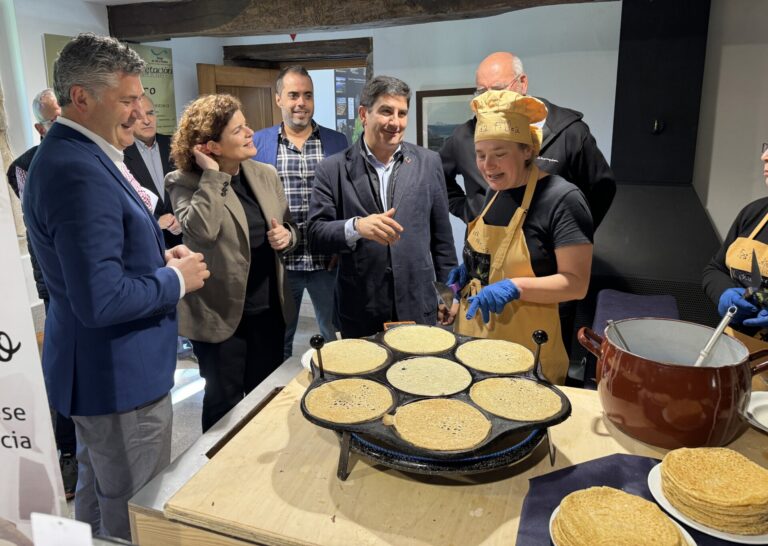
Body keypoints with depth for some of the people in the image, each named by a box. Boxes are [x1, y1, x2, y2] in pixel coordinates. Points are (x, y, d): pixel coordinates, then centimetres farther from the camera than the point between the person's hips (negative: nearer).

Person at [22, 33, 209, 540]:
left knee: (98, 495, 29)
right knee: (138, 519, 9)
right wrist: (177, 279, -16)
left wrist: (159, 256, 4)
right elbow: (102, 299, -31)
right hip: (119, 376, -11)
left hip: (101, 369, 11)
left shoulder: (72, 154, 8)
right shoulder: (80, 172, -25)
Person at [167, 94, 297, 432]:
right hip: (220, 313, -5)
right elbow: (201, 230, -31)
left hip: (268, 308, 5)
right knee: (224, 401, 11)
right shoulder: (185, 183, -12)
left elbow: (288, 227, 13)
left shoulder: (266, 175, 4)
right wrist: (213, 175, -24)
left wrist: (286, 236, -9)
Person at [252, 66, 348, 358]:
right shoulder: (256, 143, 3)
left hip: (328, 260, 0)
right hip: (278, 261, 0)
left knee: (337, 338, 12)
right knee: (278, 339, 15)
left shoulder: (337, 142, 4)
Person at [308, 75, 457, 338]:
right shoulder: (332, 170, -3)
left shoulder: (428, 162, 3)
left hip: (418, 307, 2)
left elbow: (441, 235, 8)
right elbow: (315, 235, -7)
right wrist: (356, 226, -26)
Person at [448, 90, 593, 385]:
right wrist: (468, 270, 3)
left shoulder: (561, 199, -16)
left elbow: (576, 283, -18)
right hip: (474, 336, 7)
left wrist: (514, 287, -29)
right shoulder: (496, 193, 7)